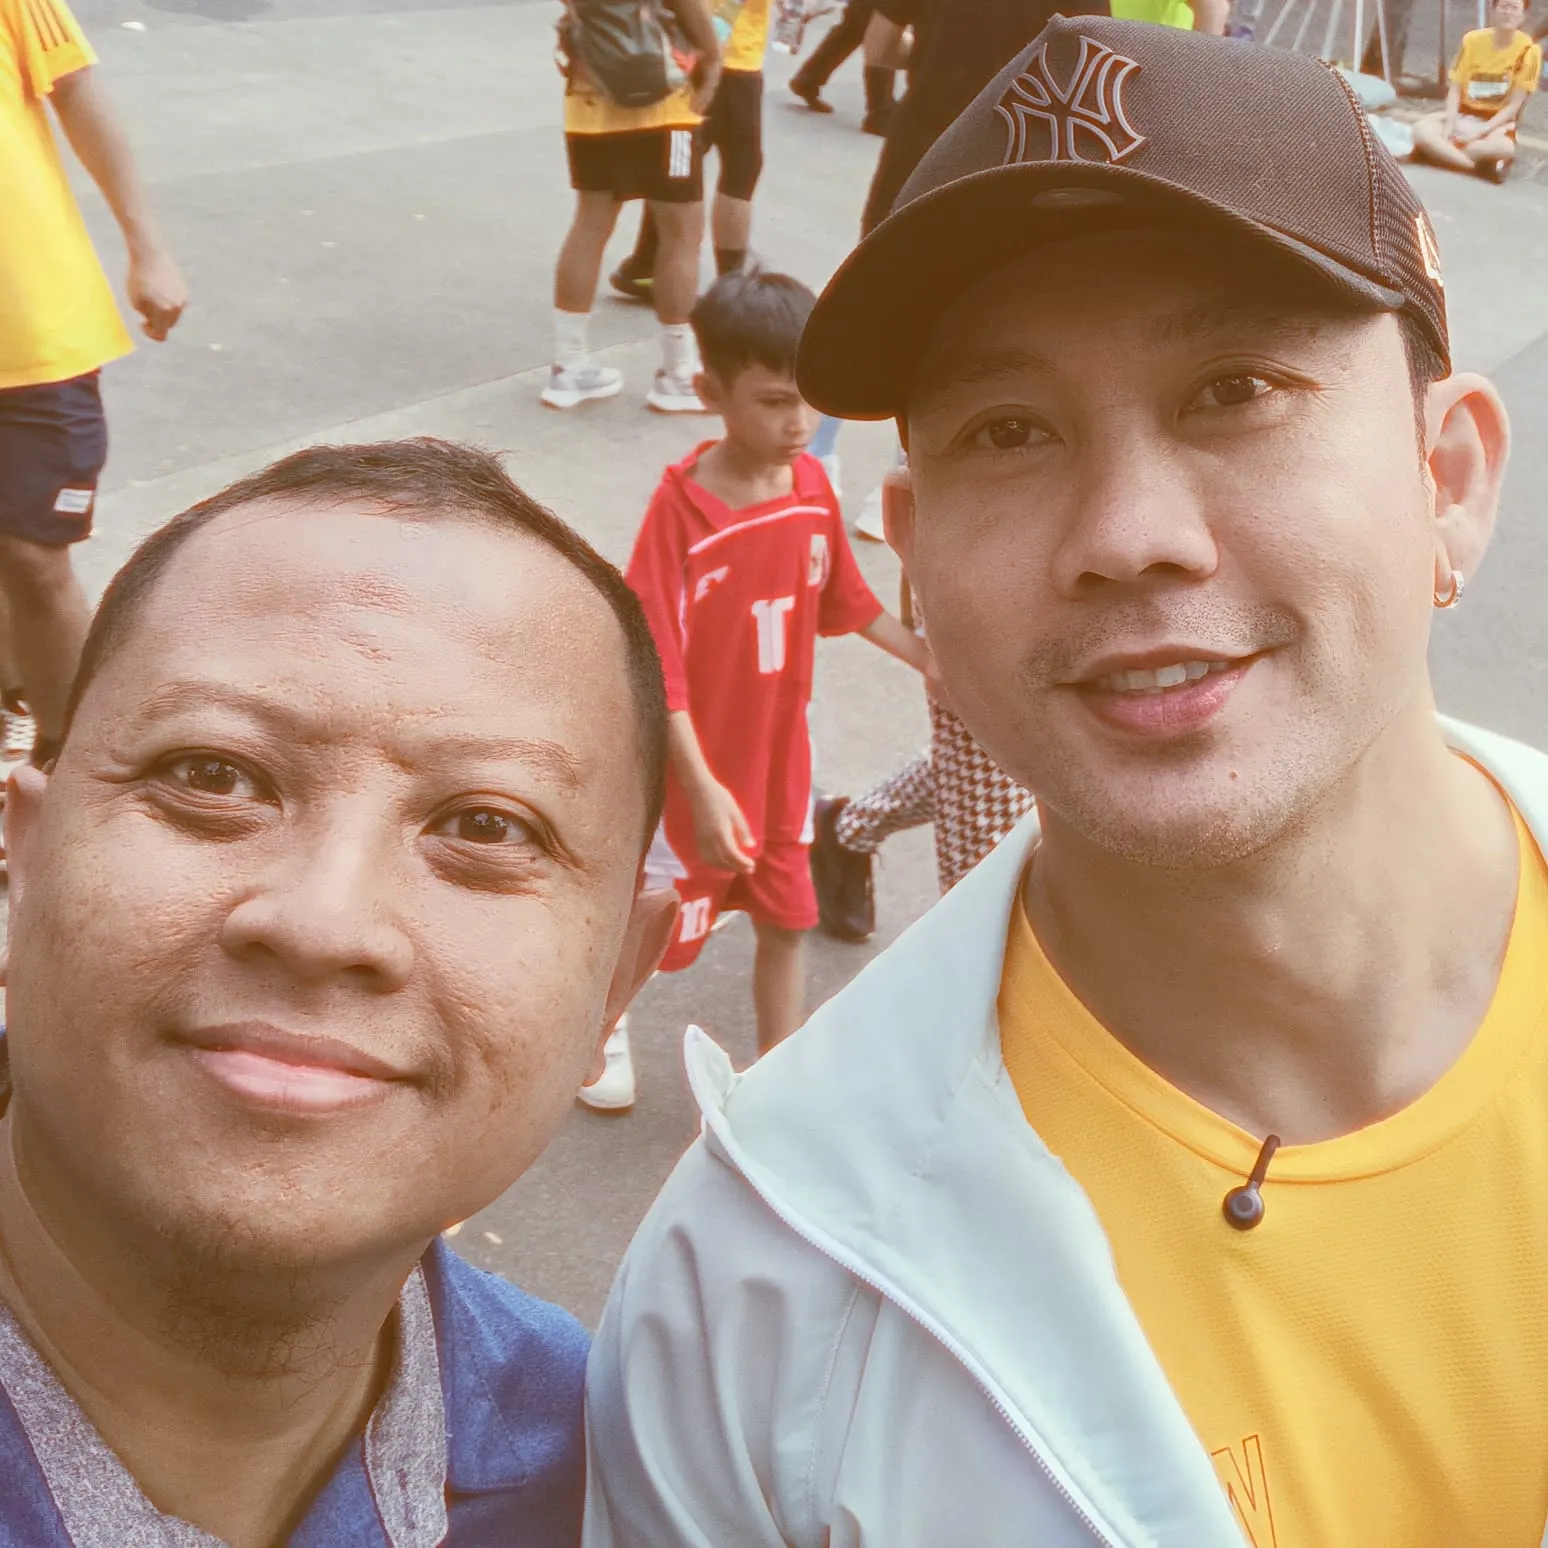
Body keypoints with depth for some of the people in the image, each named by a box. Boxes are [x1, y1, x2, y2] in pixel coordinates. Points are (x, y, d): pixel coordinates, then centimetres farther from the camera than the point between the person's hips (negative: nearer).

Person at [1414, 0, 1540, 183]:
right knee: (1421, 129, -28)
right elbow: (1455, 89, -3)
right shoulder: (1472, 40, -3)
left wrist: (1480, 131, -21)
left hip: (1497, 120, -2)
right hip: (1464, 113, 2)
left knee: (1505, 147, -39)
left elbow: (1514, 105, -10)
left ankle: (1438, 151, -21)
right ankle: (1483, 166, -26)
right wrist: (1449, 126, -20)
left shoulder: (1528, 50, -10)